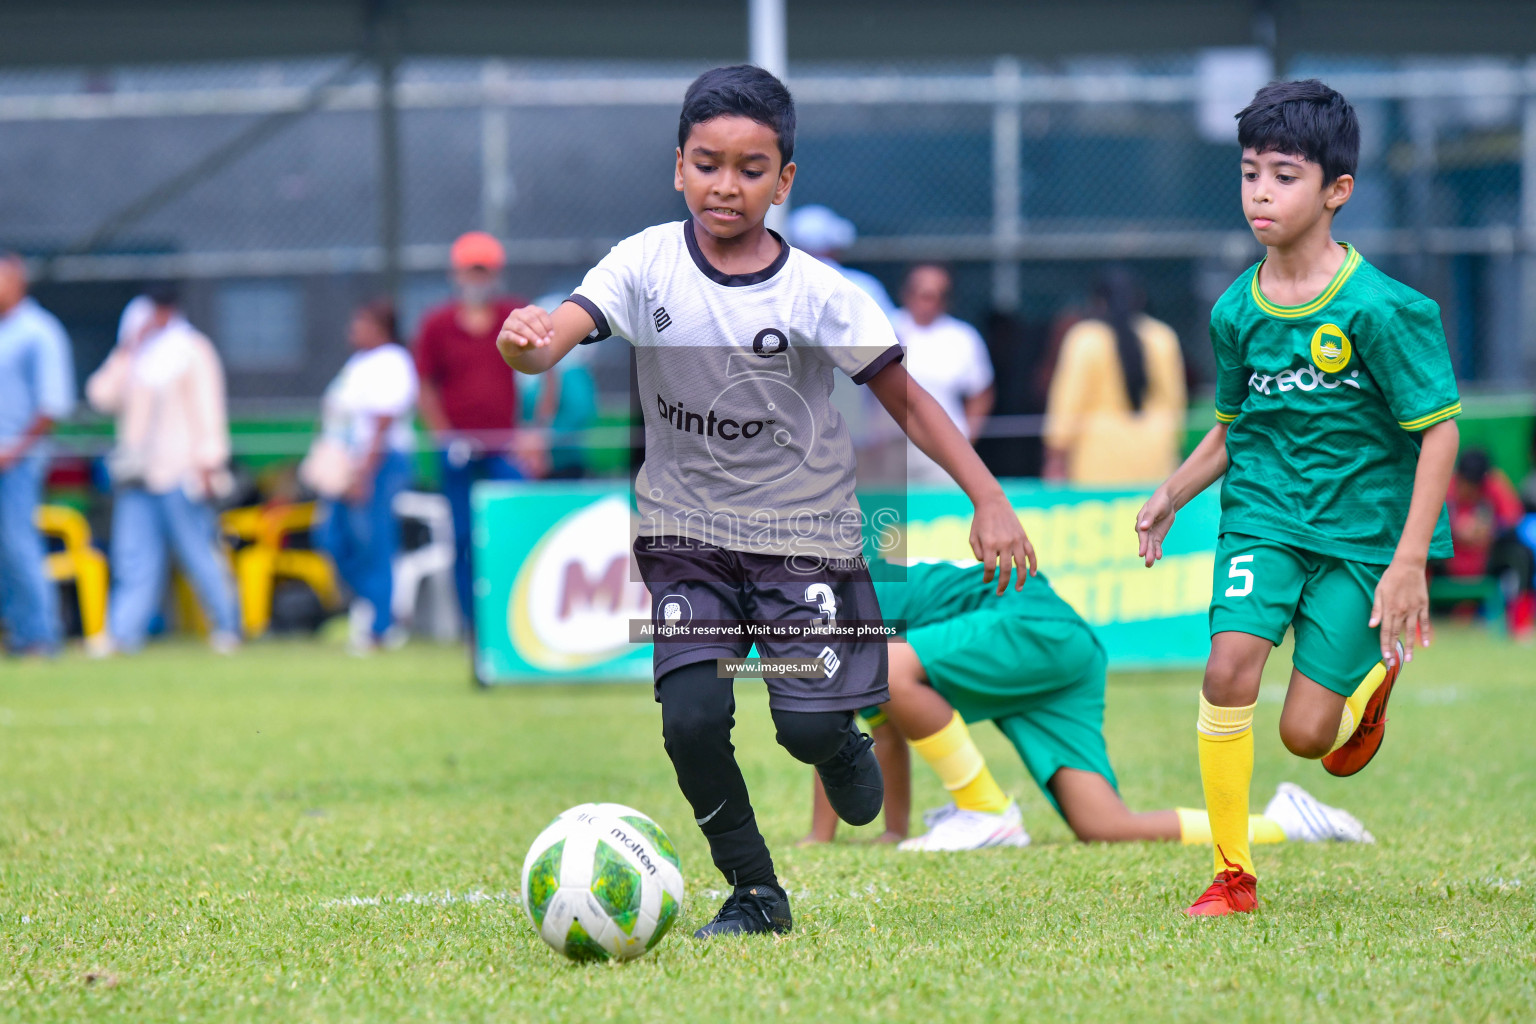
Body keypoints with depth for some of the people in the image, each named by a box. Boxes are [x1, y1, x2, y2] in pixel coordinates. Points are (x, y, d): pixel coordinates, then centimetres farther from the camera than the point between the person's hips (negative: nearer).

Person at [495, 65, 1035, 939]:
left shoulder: (817, 293, -11)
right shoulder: (649, 262, -9)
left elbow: (904, 396, -6)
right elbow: (563, 331, -23)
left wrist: (989, 500, -14)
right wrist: (529, 341, -48)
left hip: (804, 532, -1)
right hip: (688, 532, 1)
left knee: (808, 726, -7)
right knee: (691, 722, -12)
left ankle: (843, 747, 33)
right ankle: (755, 893, 9)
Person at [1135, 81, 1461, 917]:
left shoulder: (1379, 308, -15)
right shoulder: (1236, 312, 1)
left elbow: (1437, 430, -11)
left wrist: (1409, 559, -15)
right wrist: (1171, 495, 1)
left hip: (1362, 526, -3)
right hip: (1264, 512, 3)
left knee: (1306, 733, -5)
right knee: (1230, 665, -21)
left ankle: (1376, 676, 33)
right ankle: (1232, 874, -7)